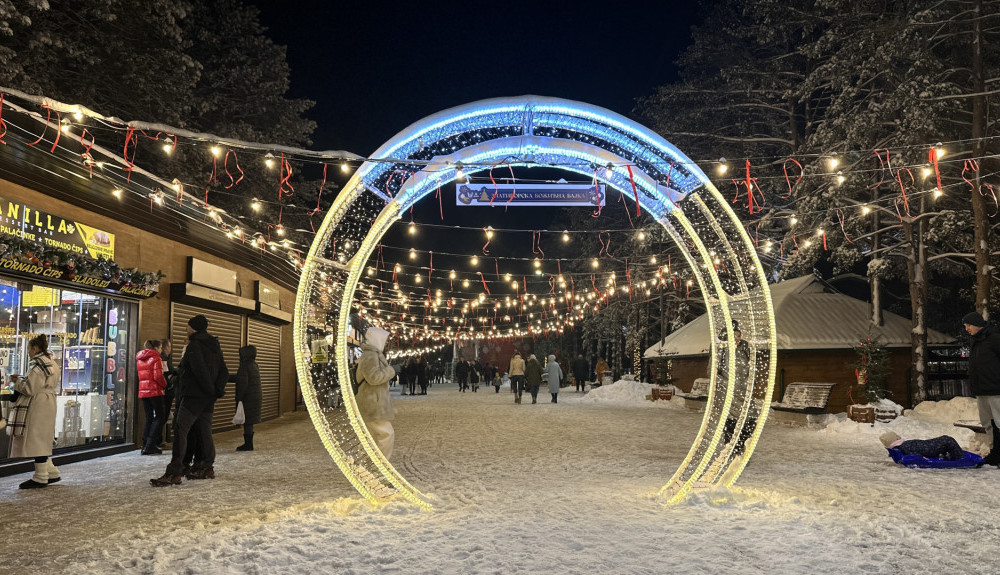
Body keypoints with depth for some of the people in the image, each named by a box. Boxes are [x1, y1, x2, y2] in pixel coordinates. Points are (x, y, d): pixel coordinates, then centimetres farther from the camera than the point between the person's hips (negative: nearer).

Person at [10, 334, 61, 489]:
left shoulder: (37, 365, -15)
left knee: (37, 441, -3)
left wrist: (17, 381, 0)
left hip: (37, 407, -10)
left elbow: (29, 389, -17)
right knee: (42, 441, 16)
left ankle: (40, 477, 3)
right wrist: (22, 380, 15)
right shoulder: (51, 363, 15)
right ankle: (52, 472, 19)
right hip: (48, 405, 10)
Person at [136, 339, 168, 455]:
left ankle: (145, 446, 11)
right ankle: (150, 446, -7)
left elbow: (138, 375, 15)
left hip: (143, 391, 8)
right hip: (155, 391, -7)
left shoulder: (139, 359, 14)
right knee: (160, 417, -1)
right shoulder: (156, 358, -10)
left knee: (148, 417, 13)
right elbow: (158, 376, -16)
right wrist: (164, 385, -2)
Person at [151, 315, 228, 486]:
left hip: (193, 396, -9)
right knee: (204, 431, 13)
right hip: (208, 400, 9)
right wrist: (218, 390, 7)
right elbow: (224, 373, 13)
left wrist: (211, 389, -10)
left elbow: (200, 371, -20)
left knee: (180, 431, -9)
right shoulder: (215, 347, 15)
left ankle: (173, 473, -14)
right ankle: (206, 467, 18)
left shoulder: (194, 346, -11)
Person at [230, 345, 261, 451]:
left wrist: (238, 398, -16)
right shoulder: (254, 366, 14)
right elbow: (239, 378, 23)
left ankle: (247, 444, 0)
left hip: (247, 399, -9)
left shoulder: (244, 366, -14)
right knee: (249, 422, 15)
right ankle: (249, 443, 21)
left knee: (247, 422, -3)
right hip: (256, 398, 9)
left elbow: (243, 383, -19)